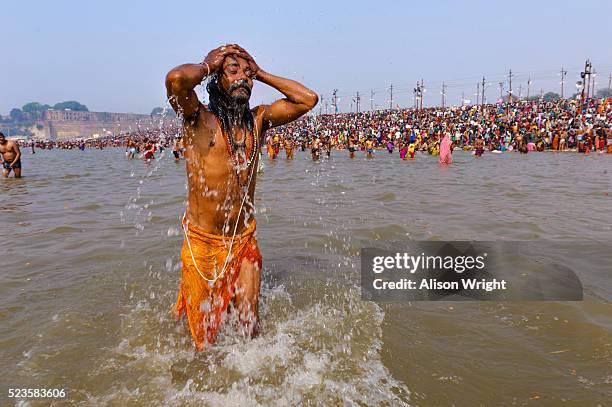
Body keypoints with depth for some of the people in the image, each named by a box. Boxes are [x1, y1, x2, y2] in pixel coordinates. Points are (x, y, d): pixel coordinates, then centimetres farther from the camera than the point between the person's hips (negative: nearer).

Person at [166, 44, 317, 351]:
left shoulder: (257, 120, 4)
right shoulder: (199, 118, -10)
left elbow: (308, 99, 0)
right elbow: (176, 78, -31)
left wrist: (260, 73, 1)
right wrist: (208, 66, -10)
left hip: (244, 240, 3)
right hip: (203, 242, -3)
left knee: (250, 325, 11)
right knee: (203, 335, 14)